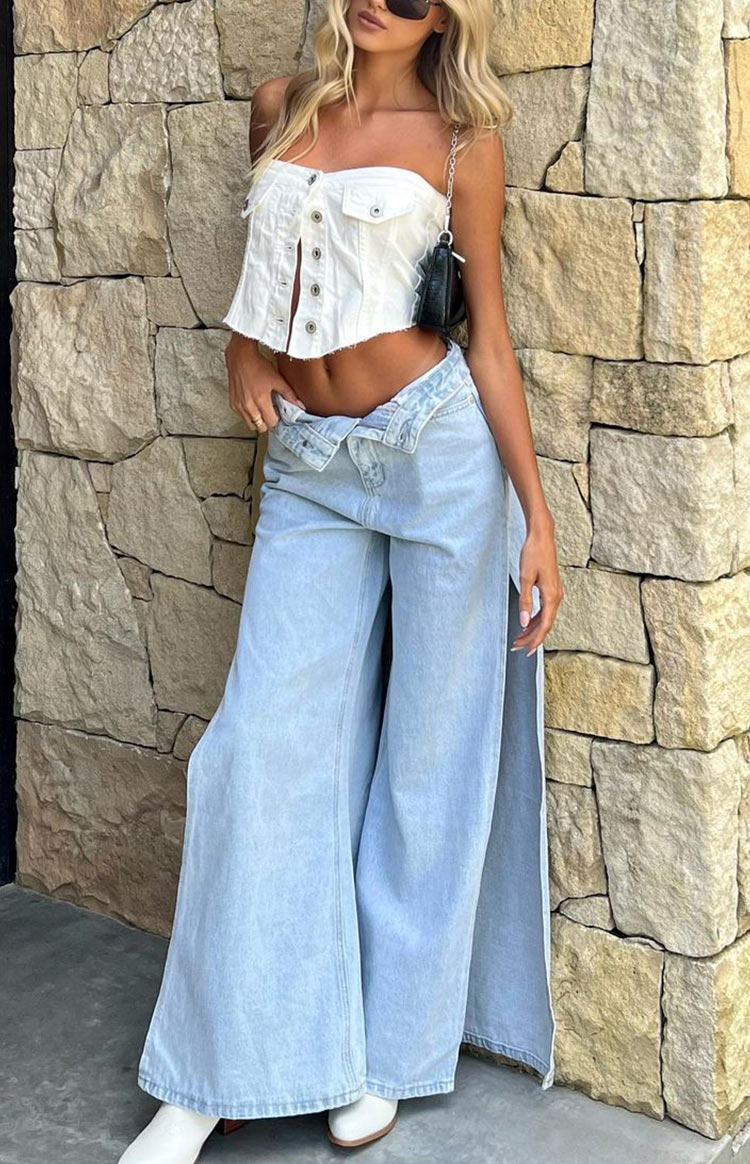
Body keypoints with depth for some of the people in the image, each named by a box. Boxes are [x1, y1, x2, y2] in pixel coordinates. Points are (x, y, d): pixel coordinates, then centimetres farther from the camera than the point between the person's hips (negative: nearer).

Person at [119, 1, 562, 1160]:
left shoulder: (462, 139, 0)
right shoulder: (279, 108, 11)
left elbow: (490, 334, -1)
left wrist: (538, 516, -6)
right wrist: (245, 345, 7)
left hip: (440, 438, -3)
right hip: (310, 465, 3)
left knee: (427, 752, 4)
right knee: (266, 742, 0)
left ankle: (388, 1046, 21)